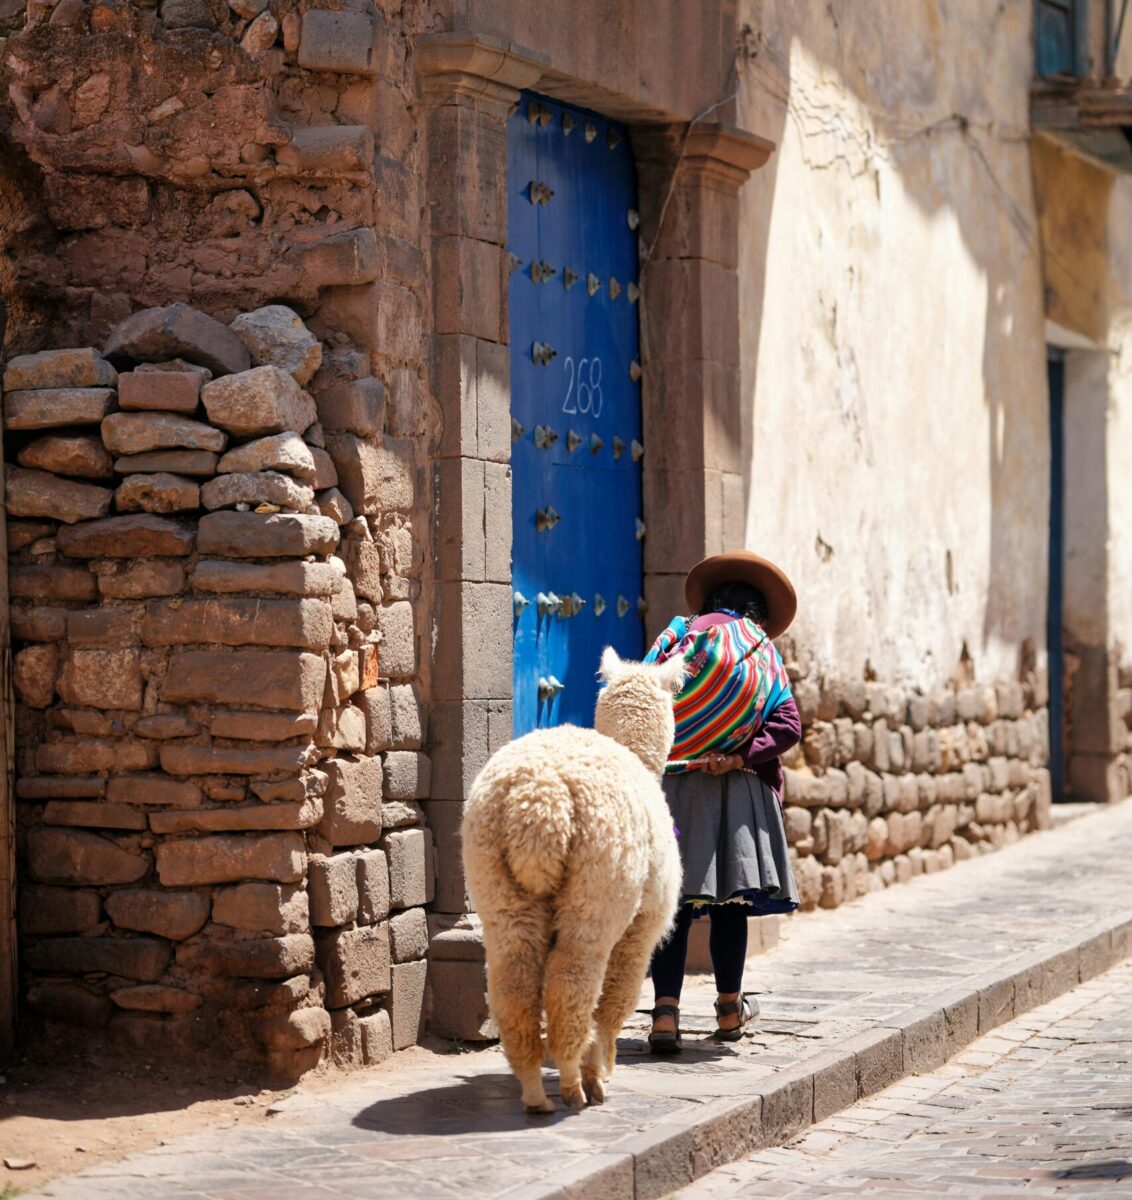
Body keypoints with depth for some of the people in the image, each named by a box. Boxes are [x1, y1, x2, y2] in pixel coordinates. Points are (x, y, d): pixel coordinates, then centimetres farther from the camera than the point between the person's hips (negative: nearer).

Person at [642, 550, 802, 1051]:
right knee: (729, 902, 10)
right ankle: (729, 1009, 25)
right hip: (735, 789, 0)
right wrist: (740, 756, -11)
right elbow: (787, 725, -6)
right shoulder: (763, 652, 6)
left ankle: (666, 1010, -15)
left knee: (673, 902, -2)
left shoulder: (677, 638, 9)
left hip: (672, 785, 1)